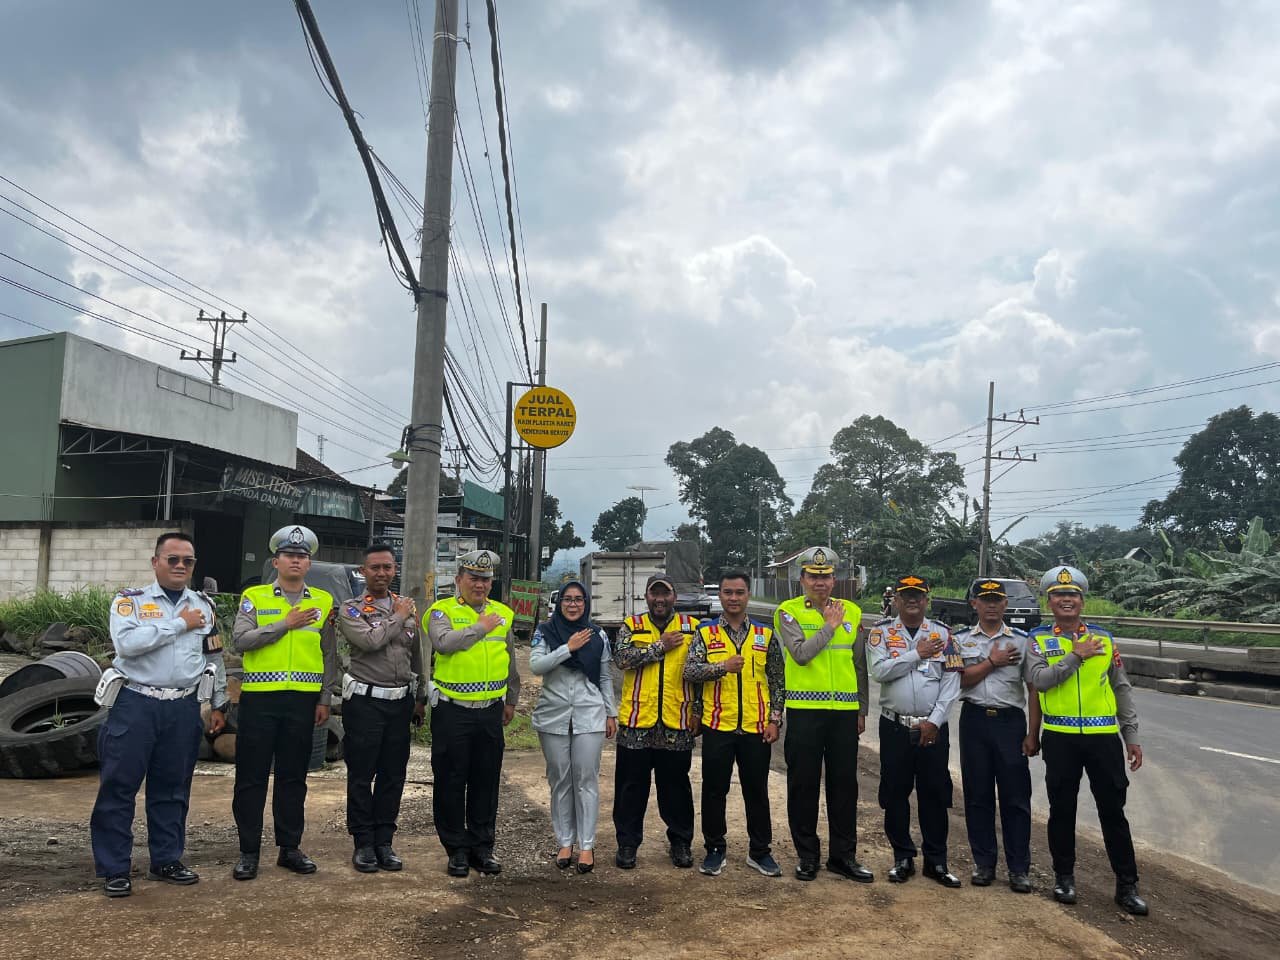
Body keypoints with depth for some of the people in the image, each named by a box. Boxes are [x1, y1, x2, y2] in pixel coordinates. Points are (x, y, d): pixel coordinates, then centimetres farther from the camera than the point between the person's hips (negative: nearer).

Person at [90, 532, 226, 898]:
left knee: (172, 788, 11)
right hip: (136, 703, -3)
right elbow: (127, 643, -20)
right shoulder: (130, 601, -1)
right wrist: (180, 623, -15)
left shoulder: (203, 606, 11)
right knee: (119, 786, 0)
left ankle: (166, 860, 22)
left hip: (184, 708, 4)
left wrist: (219, 705, 15)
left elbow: (215, 659, 16)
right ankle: (114, 868, 9)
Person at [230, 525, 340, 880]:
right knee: (251, 777, 3)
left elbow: (330, 654, 9)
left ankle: (290, 848, 20)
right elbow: (240, 640, -10)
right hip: (259, 698, -1)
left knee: (293, 777, 9)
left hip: (303, 700, 2)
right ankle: (249, 851, 14)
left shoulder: (323, 601, 9)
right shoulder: (254, 597, 4)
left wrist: (325, 699, 4)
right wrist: (285, 624, -13)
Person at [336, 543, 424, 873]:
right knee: (361, 776, 3)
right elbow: (370, 641, -22)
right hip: (365, 701, -4)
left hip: (401, 701, 4)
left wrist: (419, 698, 18)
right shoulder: (351, 610, -3)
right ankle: (363, 843, 14)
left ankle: (384, 841, 19)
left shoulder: (408, 607, 12)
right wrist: (398, 617, -9)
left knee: (393, 775, 9)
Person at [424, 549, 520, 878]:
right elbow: (443, 642, -25)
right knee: (451, 781, 3)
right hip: (452, 711, -4)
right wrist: (480, 628, -16)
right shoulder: (442, 611, -3)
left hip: (490, 711, 4)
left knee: (486, 782, 10)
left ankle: (482, 846, 21)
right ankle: (457, 848, 16)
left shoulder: (502, 614, 11)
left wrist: (511, 700, 23)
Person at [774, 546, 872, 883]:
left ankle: (844, 855, 22)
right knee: (803, 784, 5)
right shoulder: (789, 612, -3)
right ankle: (807, 855, 19)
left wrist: (862, 710, 12)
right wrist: (830, 625, -10)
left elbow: (860, 665, 13)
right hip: (805, 711, -3)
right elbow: (801, 653, -19)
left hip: (845, 710, 3)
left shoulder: (852, 612, 9)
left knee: (844, 783, 9)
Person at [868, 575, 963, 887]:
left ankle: (936, 861, 19)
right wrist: (917, 654, -15)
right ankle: (902, 858, 20)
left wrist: (934, 721, -10)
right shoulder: (881, 632, 1)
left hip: (933, 727, 1)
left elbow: (951, 681, -2)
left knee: (935, 794, 6)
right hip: (895, 727, 0)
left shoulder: (942, 633, 3)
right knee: (895, 794, 6)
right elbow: (880, 671, -14)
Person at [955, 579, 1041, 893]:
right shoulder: (961, 640, 6)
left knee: (1016, 796, 1)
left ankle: (1019, 868, 11)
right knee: (977, 794, 6)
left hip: (1011, 720, -1)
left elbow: (1034, 689, 2)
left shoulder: (1022, 641, 4)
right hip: (975, 720, 1)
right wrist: (993, 662, -9)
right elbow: (960, 680, -5)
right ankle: (983, 863, 18)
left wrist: (1033, 733, -2)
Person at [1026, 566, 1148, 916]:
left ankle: (1127, 885, 15)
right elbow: (1039, 680, -16)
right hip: (1059, 738, -1)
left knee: (1113, 811, 5)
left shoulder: (1104, 639, 7)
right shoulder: (1038, 640, 1)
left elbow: (1122, 689, 10)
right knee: (1062, 810, 9)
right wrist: (1077, 655, -16)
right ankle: (1064, 876, 24)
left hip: (1104, 736, 1)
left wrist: (1131, 736, 6)